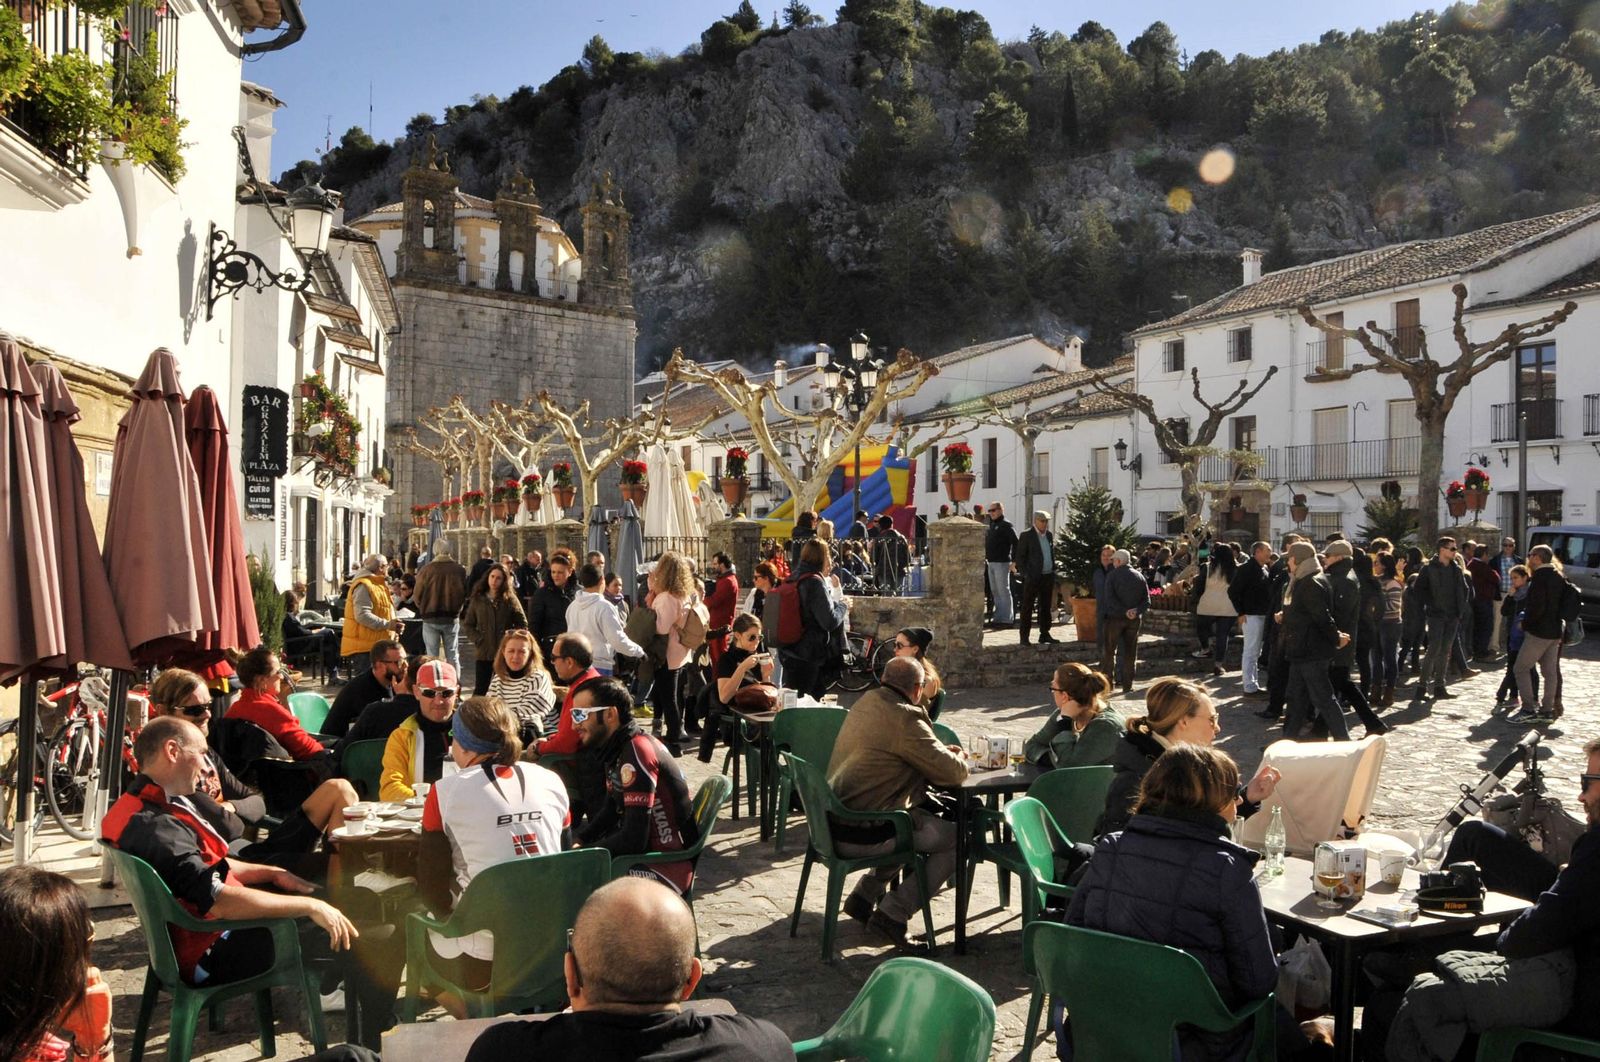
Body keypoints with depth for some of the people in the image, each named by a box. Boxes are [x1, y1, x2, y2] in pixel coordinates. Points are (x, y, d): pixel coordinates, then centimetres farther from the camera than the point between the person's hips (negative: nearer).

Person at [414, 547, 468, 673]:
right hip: (452, 618, 1)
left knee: (432, 656, 6)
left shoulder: (426, 569, -11)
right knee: (453, 656, 10)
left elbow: (417, 597, -5)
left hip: (430, 618, -1)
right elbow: (465, 594, 2)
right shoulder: (459, 569, -6)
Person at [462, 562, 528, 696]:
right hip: (483, 653, 0)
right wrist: (478, 639, -5)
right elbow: (467, 625, 7)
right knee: (480, 689, -1)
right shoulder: (477, 599, 5)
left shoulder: (510, 599, 3)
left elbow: (522, 624, 4)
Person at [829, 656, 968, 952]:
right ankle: (892, 914, -3)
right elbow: (952, 773, -13)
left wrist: (941, 751, 15)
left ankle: (863, 897, 27)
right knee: (957, 840, -1)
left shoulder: (866, 702, 10)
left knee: (922, 822, 29)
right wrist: (958, 758, 10)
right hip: (862, 834, -9)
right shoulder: (905, 719, -18)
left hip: (834, 822, 9)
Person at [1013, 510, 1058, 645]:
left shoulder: (1049, 535, 12)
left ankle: (1044, 634, 19)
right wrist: (1025, 574, -13)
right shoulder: (1026, 536, -6)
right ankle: (1024, 637, 1)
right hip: (1033, 578, -6)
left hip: (1048, 577, 6)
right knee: (1027, 608, -2)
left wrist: (1053, 572, 11)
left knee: (1046, 607, 11)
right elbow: (1019, 556, -6)